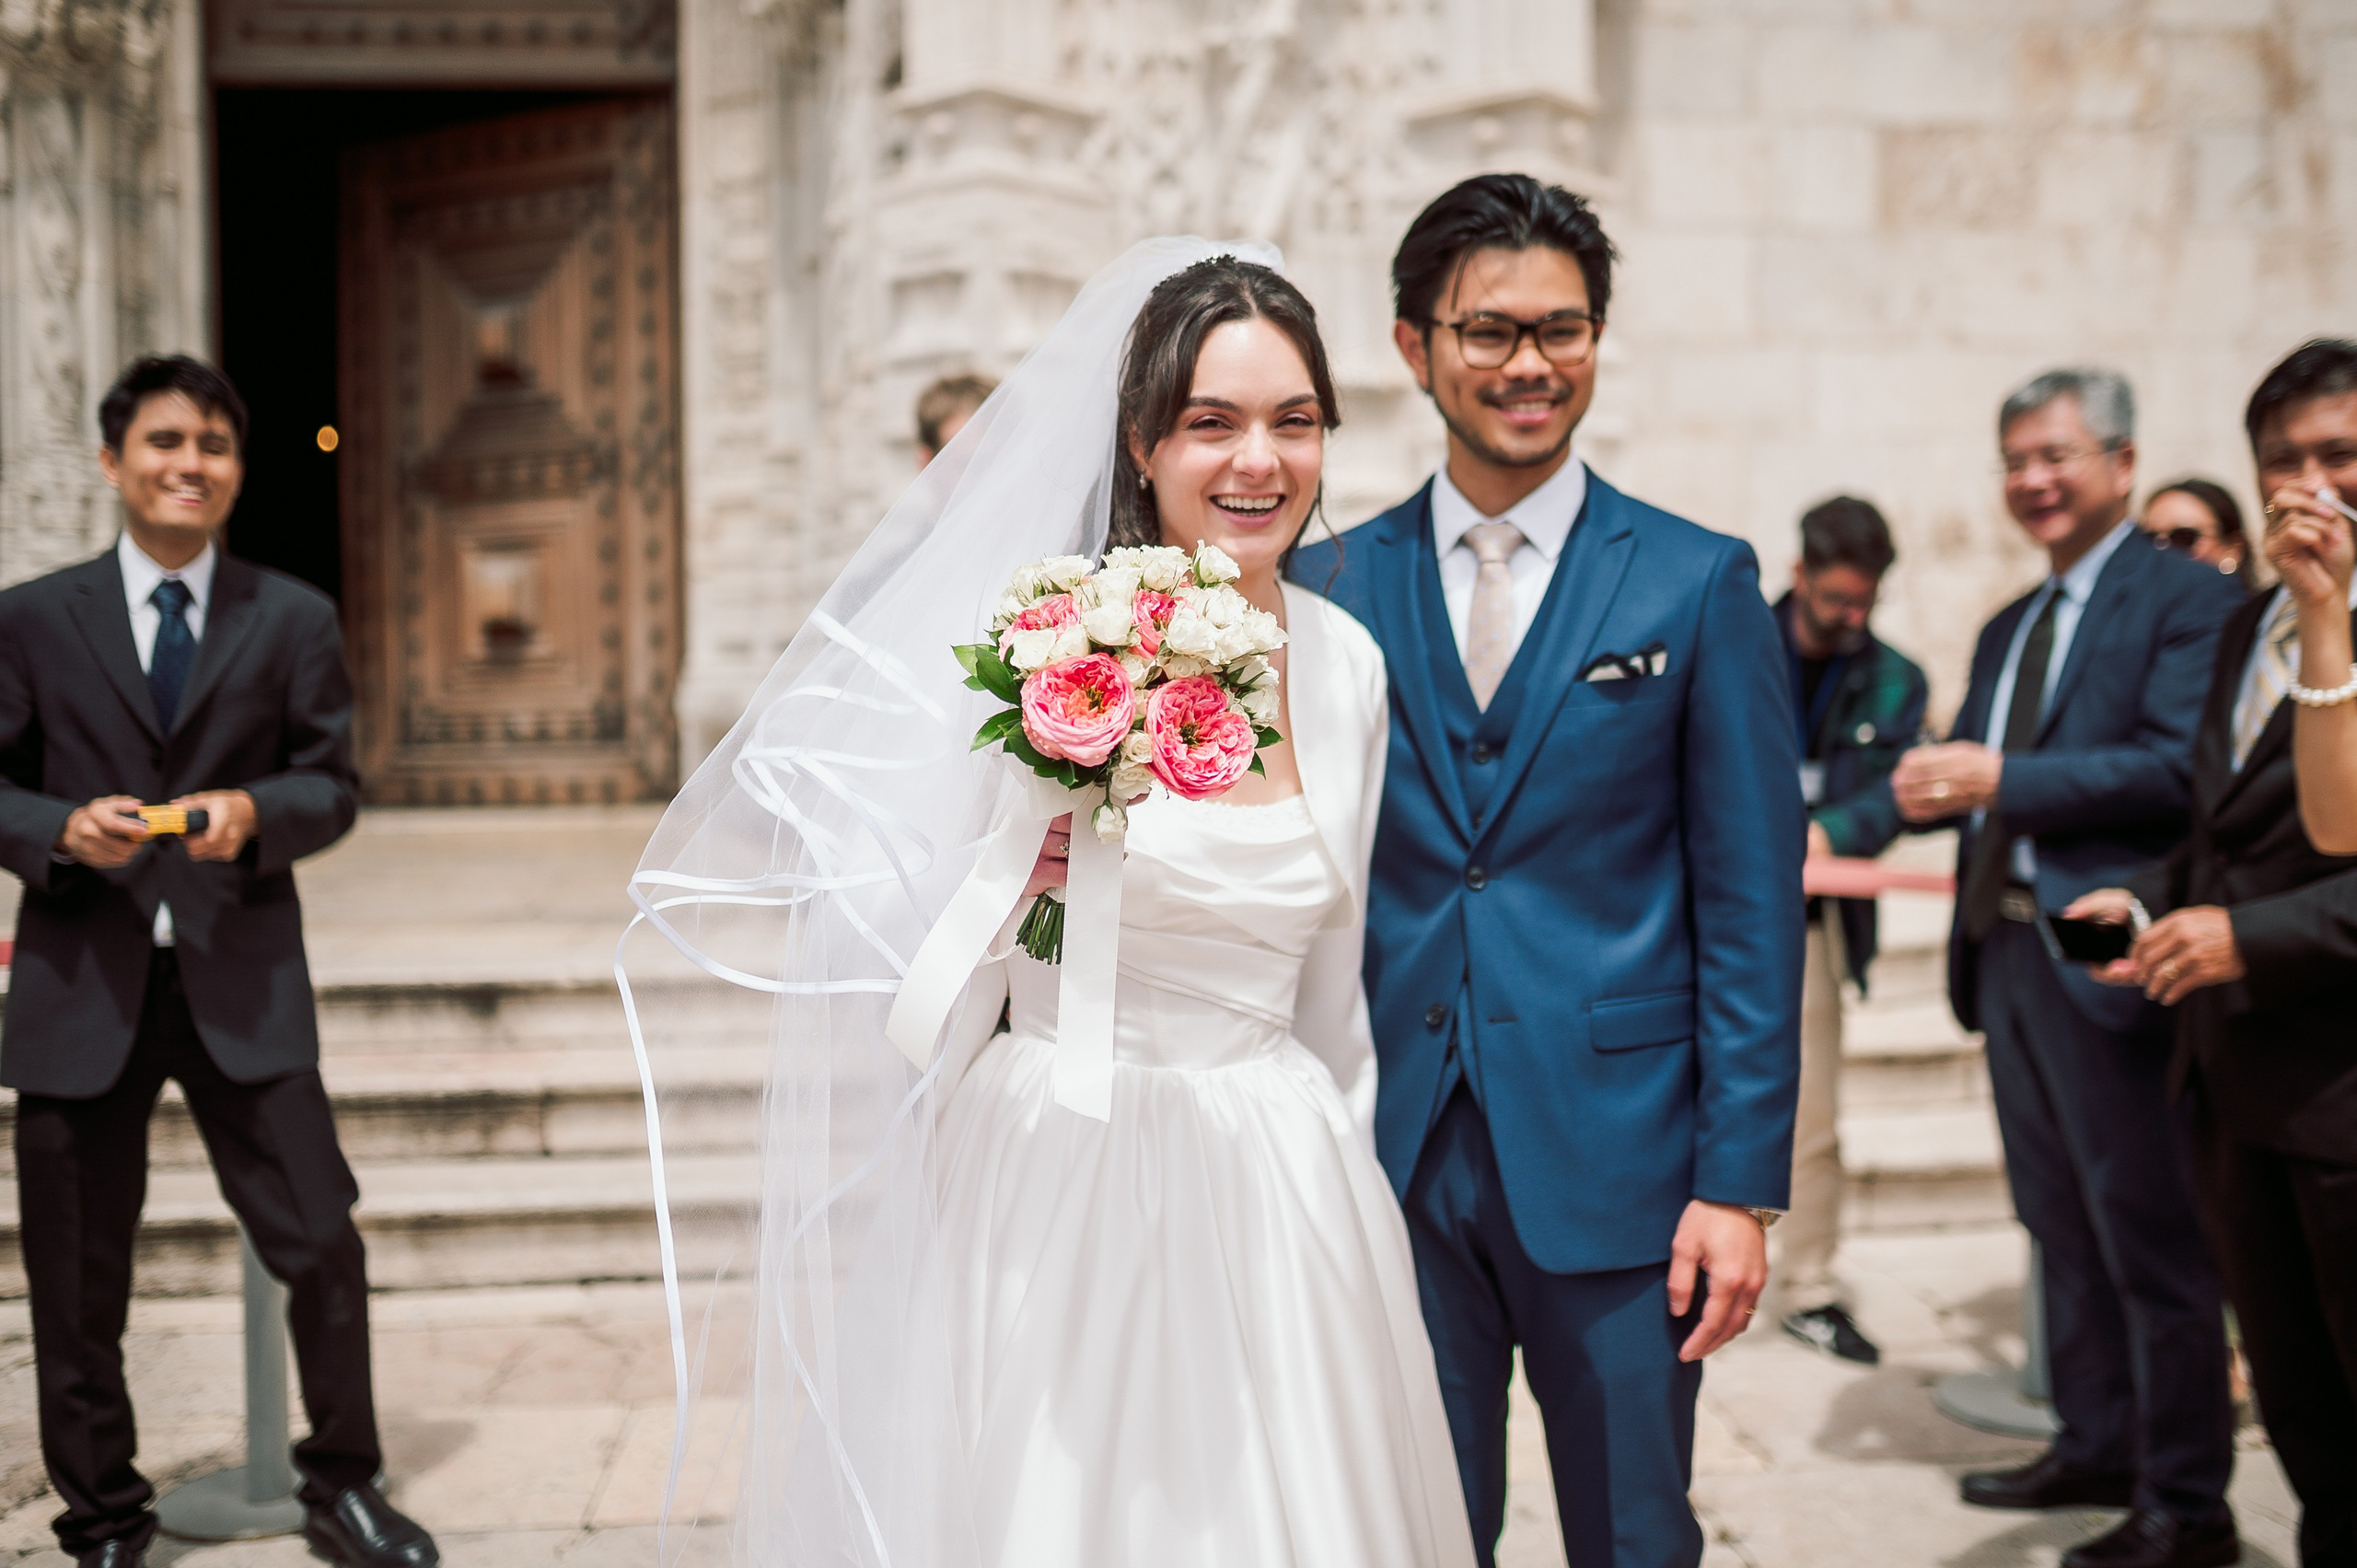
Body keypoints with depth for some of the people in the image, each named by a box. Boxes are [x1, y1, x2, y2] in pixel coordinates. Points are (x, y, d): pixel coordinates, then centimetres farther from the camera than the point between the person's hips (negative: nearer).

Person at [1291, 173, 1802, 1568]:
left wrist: (1740, 1183, -7)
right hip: (1387, 1164, 2)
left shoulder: (1699, 585, 0)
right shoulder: (1330, 589, 5)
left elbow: (1752, 904, -2)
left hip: (1614, 1163, -1)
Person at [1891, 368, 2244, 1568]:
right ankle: (2094, 1449, 30)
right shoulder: (2008, 630, 19)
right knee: (2062, 1229, 17)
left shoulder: (2187, 599, -7)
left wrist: (2001, 779, -21)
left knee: (2151, 1238, -2)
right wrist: (1935, 786, -6)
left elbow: (2179, 770, -20)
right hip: (2006, 950, 8)